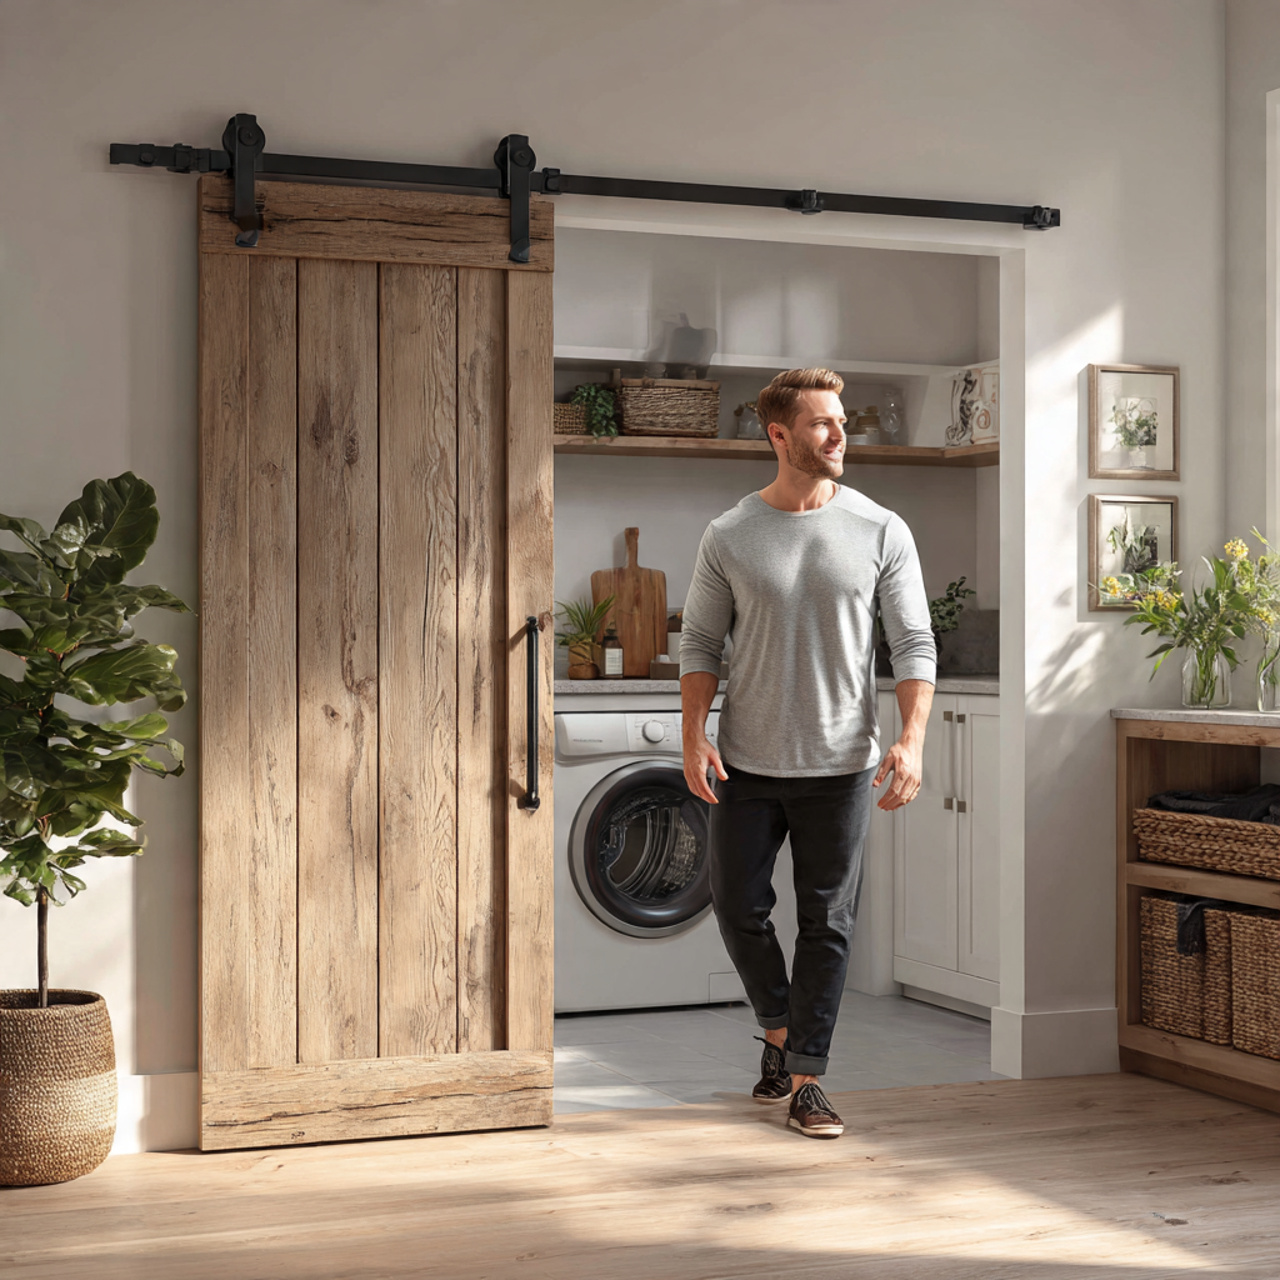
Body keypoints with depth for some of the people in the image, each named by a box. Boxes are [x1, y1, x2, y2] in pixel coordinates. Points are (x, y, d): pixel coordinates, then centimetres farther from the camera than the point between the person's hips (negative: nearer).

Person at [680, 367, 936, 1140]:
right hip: (748, 762, 1)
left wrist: (913, 740, -15)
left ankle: (806, 1080, 13)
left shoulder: (881, 532, -2)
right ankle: (779, 1030, 33)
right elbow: (701, 643, 4)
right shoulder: (730, 537, 0)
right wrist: (694, 735, -8)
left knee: (828, 923, 2)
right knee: (739, 907, 6)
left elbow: (915, 645, -3)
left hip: (841, 765, -1)